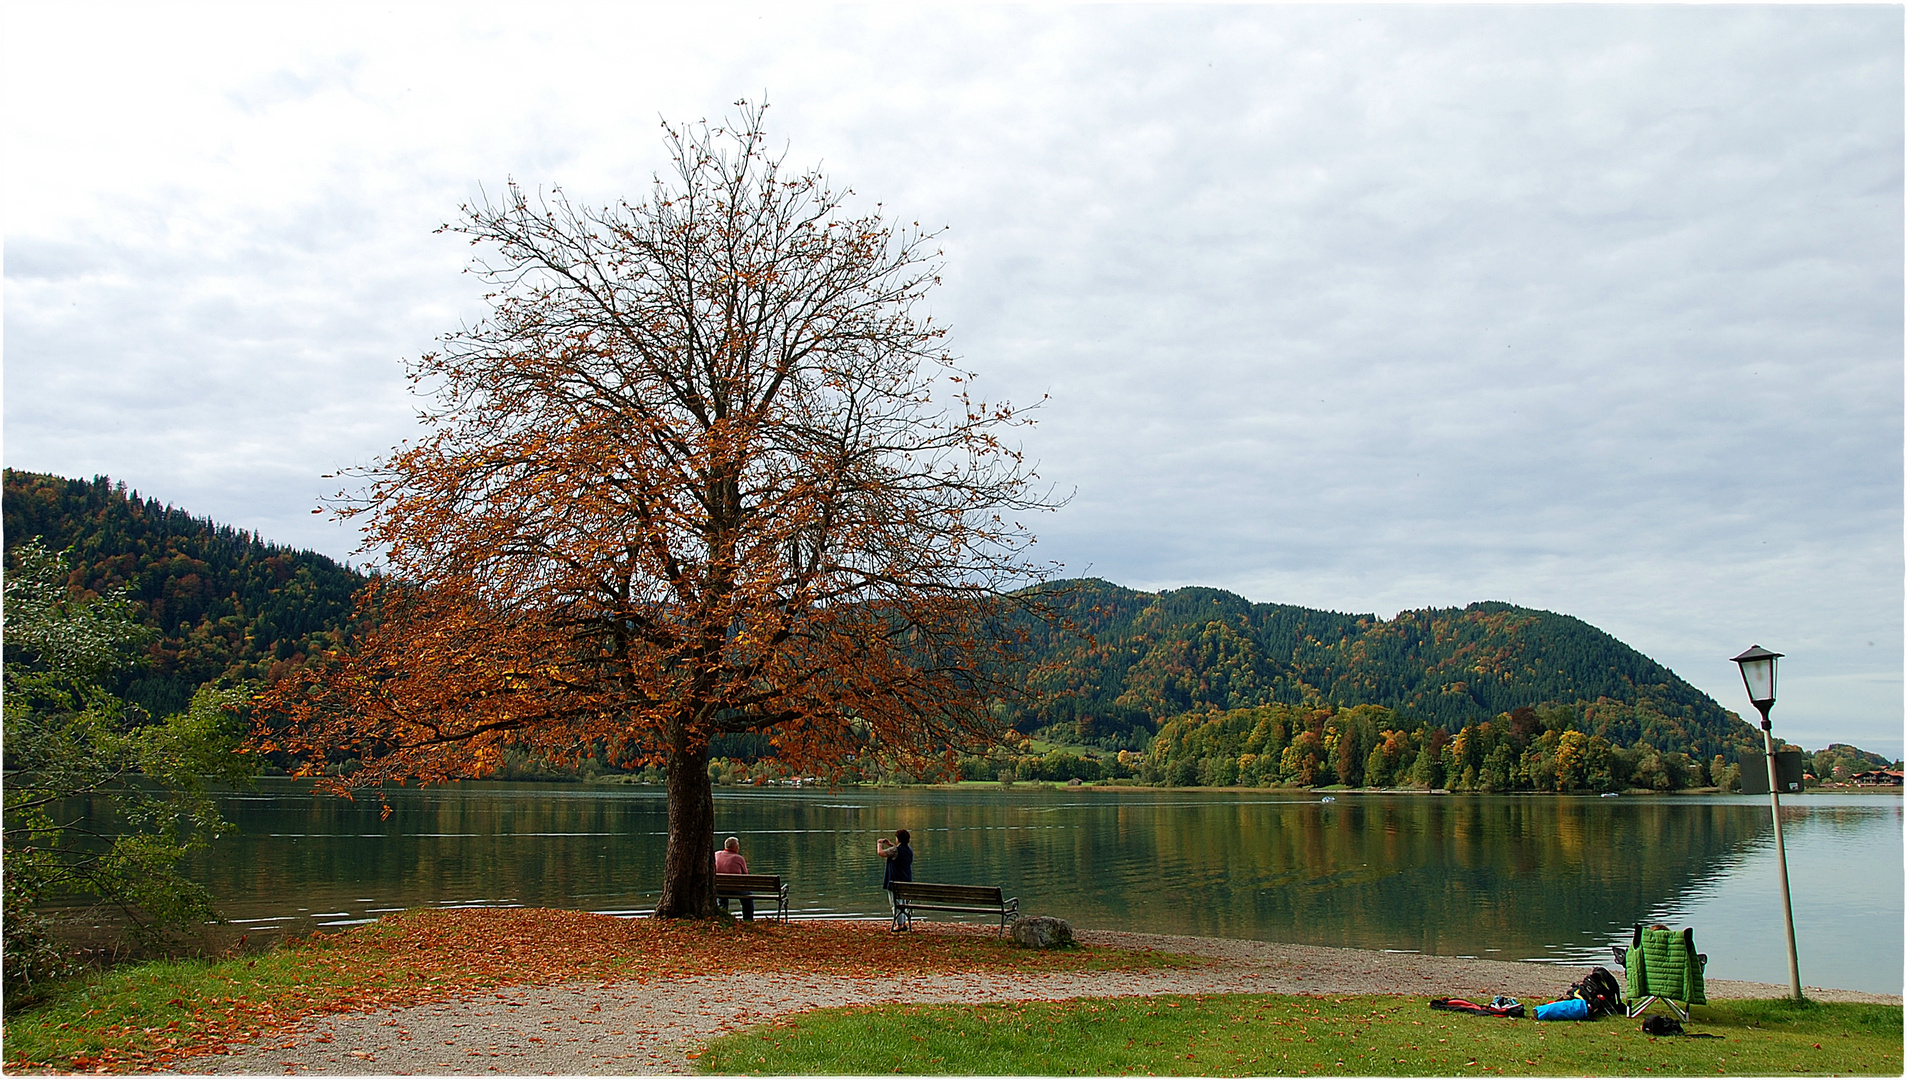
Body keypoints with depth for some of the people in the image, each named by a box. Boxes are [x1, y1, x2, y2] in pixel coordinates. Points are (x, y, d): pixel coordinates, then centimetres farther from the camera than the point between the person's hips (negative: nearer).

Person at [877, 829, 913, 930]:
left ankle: (899, 924, 0)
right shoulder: (909, 850, 7)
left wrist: (879, 844, 2)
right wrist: (891, 844, 30)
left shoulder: (895, 850, -19)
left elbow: (881, 853, -18)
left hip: (895, 882, -8)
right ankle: (903, 923, 21)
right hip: (906, 881, 8)